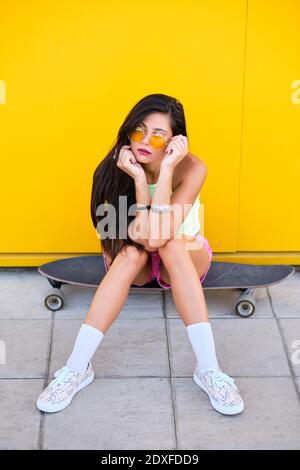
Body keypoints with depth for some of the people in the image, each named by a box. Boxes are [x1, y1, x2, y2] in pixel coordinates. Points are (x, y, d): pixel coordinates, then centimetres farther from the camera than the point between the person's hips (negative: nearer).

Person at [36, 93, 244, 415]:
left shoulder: (191, 168, -24)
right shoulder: (116, 168, -21)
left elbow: (159, 237, -35)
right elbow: (144, 238, -29)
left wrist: (166, 169, -39)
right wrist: (139, 178, -37)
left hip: (185, 260, -1)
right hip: (134, 263, 1)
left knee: (172, 245, -35)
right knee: (132, 252, -34)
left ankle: (208, 368, -37)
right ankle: (77, 367, -33)